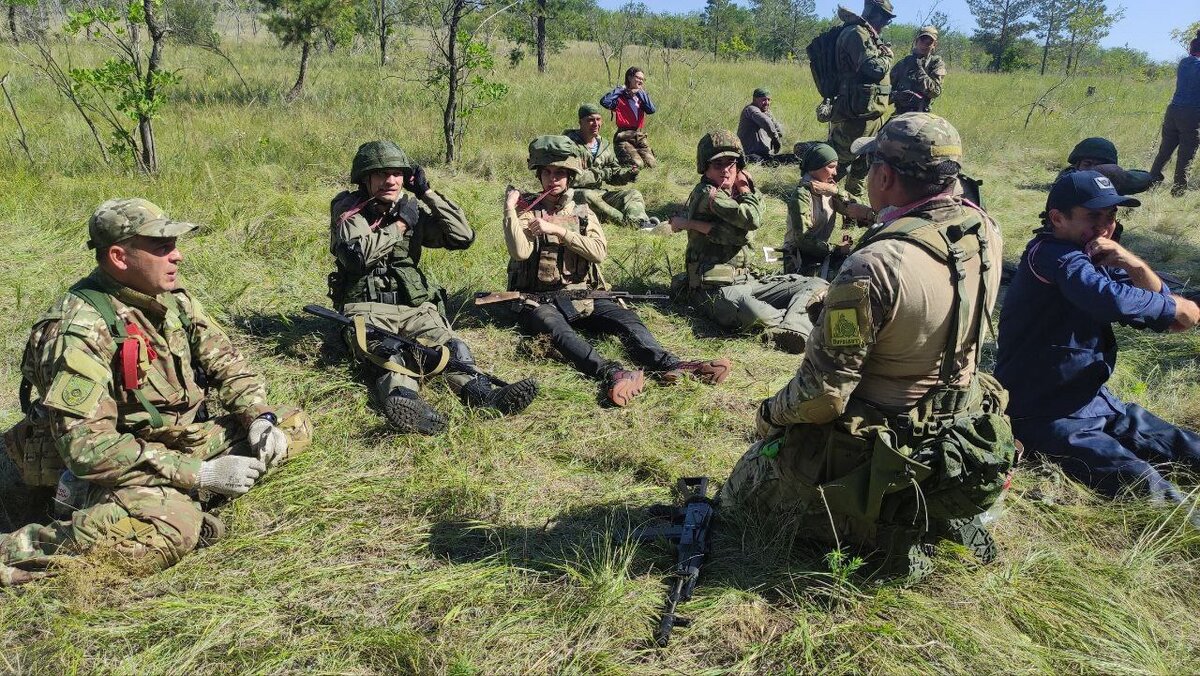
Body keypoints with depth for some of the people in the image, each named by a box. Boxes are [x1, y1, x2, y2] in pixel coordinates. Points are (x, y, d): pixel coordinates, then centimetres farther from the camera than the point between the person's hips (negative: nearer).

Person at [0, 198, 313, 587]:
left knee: (296, 425, 2)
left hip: (183, 441, 8)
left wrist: (260, 419, -10)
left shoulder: (172, 300, 2)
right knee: (171, 530, -37)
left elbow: (227, 364, 10)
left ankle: (176, 501, -10)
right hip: (123, 465, -8)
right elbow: (88, 447, -26)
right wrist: (200, 473, -27)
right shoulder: (79, 330, -22)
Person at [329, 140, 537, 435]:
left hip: (415, 306, 3)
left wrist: (427, 193, 1)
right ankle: (403, 399, -64)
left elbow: (463, 236, 3)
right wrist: (397, 225, -8)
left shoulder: (412, 208, 14)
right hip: (368, 309, -3)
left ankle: (482, 394, -52)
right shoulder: (348, 210, 4)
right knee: (389, 353, -35)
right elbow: (356, 255, -16)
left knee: (450, 344, -27)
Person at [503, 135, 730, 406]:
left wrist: (557, 230, -10)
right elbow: (520, 252, -11)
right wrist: (510, 210, -15)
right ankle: (612, 373, -59)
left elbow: (599, 251, -5)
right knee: (555, 328, -37)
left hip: (583, 295, 3)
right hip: (539, 300, -3)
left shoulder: (582, 212, 15)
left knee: (627, 319, -24)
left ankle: (669, 365, -44)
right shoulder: (526, 210, 8)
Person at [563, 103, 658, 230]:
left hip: (600, 193, 7)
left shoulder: (605, 145, 15)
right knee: (588, 196, -39)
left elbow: (615, 174, 19)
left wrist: (629, 173, -5)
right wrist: (602, 173, -14)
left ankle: (643, 224, -38)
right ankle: (630, 221, -35)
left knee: (633, 194, -8)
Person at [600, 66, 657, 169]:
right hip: (624, 137, -5)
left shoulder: (641, 96, 17)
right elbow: (604, 102, -20)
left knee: (652, 165, -8)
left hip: (641, 137, 6)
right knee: (637, 165, -22)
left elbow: (651, 110, -2)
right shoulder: (620, 96, 1)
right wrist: (620, 90, -8)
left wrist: (640, 92, -2)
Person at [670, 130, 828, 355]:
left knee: (817, 285, -4)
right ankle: (799, 323, -23)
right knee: (749, 310, -43)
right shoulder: (706, 194, -6)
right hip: (715, 287, -8)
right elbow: (750, 219, -17)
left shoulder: (735, 193, 18)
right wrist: (745, 189, 0)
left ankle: (790, 329, -31)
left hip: (746, 279, 8)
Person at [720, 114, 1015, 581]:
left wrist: (771, 412, -5)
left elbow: (823, 394, -27)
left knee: (738, 495, 13)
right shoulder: (985, 232, -9)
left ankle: (889, 530, 0)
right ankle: (938, 514, 13)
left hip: (875, 450, -7)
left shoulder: (874, 266, -32)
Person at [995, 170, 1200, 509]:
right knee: (1144, 484, -22)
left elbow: (1158, 318, 5)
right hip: (1044, 415, -9)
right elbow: (1109, 299, -37)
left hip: (1094, 401, 10)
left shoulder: (1098, 261, 10)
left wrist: (1134, 265, -13)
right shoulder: (1052, 255, -18)